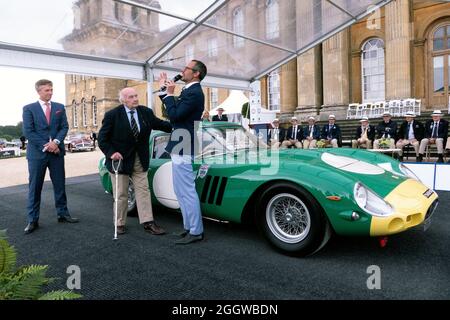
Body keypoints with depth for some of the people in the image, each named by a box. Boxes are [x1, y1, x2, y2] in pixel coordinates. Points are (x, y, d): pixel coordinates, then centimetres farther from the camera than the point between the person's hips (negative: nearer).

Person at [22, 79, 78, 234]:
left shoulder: (59, 107, 10)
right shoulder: (29, 108, 1)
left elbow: (64, 127, 4)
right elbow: (28, 131, -6)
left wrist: (56, 142, -13)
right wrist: (45, 145, -14)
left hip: (56, 151, 3)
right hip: (37, 152, -3)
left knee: (60, 185, 9)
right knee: (34, 187, 2)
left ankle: (62, 213, 21)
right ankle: (32, 220, 10)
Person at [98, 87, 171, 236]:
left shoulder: (146, 112, -1)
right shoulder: (112, 115, -11)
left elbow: (160, 124, 6)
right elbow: (102, 138, -8)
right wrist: (111, 153, -21)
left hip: (140, 160, 4)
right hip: (120, 159, -3)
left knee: (143, 190, 4)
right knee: (121, 194, 7)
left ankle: (148, 223, 9)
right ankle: (120, 224, 21)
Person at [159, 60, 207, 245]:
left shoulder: (194, 92, -16)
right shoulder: (190, 91, 15)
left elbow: (174, 115, -21)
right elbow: (174, 112, 17)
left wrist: (169, 93, -9)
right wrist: (164, 89, 17)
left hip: (183, 149, -11)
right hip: (181, 148, 11)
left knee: (187, 192, -5)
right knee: (182, 192, 16)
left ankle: (196, 232, 5)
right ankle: (189, 227, 26)